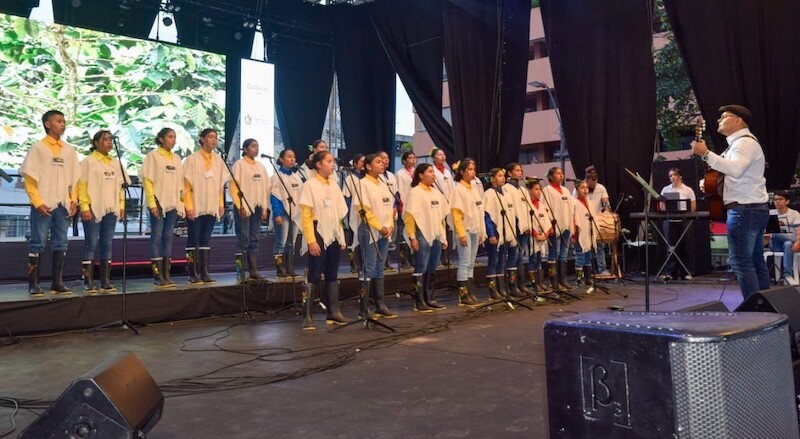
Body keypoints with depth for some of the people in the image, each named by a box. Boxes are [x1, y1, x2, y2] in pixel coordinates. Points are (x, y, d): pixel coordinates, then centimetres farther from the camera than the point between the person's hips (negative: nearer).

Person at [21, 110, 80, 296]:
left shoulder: (69, 150, 13)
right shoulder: (38, 147, 1)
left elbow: (75, 178, 14)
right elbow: (29, 178, -3)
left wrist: (74, 200, 2)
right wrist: (37, 202, -12)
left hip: (63, 205, 4)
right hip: (44, 205, -4)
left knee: (60, 244, 5)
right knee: (38, 243, -3)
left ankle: (57, 282, 10)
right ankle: (33, 284, 1)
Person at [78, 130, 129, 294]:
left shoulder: (115, 163, 16)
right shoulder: (88, 161, -1)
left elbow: (120, 185, 17)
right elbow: (82, 185, -7)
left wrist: (121, 205, 8)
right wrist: (85, 207, -15)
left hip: (111, 210, 5)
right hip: (94, 210, -5)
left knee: (107, 245, 7)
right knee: (91, 245, -5)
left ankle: (105, 282, 10)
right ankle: (88, 283, -2)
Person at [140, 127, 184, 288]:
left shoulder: (176, 158, 14)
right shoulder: (153, 156, -2)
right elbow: (147, 181, -7)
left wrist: (181, 202, 8)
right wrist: (152, 203, -14)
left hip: (173, 203, 5)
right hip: (159, 202, -5)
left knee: (168, 237, 6)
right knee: (157, 236, -4)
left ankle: (166, 275, 10)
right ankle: (158, 276, -2)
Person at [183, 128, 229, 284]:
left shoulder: (218, 160, 9)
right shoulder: (192, 159, -6)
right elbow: (186, 184, -8)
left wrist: (221, 204, 8)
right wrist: (189, 207, -12)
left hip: (212, 206, 5)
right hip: (196, 206, -4)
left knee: (206, 239, 7)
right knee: (194, 239, 1)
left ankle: (204, 272, 9)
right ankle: (193, 273, 4)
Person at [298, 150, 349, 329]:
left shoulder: (334, 186, 11)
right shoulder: (310, 185, -6)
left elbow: (339, 215, 14)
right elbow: (306, 216, -11)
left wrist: (342, 238, 9)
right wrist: (311, 241, -18)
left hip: (334, 235, 6)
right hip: (319, 234, -6)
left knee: (332, 275, 10)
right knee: (315, 276, -5)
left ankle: (333, 312, 17)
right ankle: (307, 315, 1)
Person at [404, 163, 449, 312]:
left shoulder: (436, 193, 15)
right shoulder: (415, 192, -6)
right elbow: (409, 216, -12)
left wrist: (443, 235, 13)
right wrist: (412, 237, -18)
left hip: (436, 236, 7)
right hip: (422, 236, -7)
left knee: (432, 270, 12)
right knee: (421, 270, -3)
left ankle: (430, 299, 20)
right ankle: (419, 302, 2)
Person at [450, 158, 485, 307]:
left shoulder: (474, 189, 13)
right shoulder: (458, 189, -8)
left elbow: (480, 211, 15)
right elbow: (456, 213, -14)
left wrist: (481, 231, 12)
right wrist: (461, 233, -18)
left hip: (475, 231, 7)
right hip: (465, 230, -7)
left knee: (471, 264, 10)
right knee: (464, 263, -6)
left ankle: (471, 294, 14)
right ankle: (463, 296, -2)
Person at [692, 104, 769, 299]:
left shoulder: (744, 142, -12)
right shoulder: (739, 143, 21)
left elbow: (735, 170, -30)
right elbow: (729, 172, 24)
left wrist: (706, 154, -30)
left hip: (745, 210, -11)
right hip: (754, 209, 11)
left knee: (740, 261, -10)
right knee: (755, 262, 11)